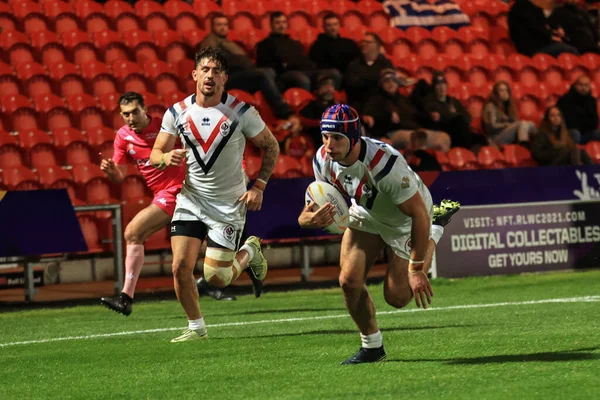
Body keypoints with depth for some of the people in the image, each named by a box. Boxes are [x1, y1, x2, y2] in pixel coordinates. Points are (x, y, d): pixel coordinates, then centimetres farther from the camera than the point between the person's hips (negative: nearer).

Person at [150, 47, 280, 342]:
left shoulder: (241, 112, -10)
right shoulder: (177, 112, -3)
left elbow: (271, 146, 2)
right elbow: (155, 154, 4)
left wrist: (259, 186, -7)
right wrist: (166, 157, -21)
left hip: (228, 204, -3)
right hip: (190, 199, 3)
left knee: (217, 277, -4)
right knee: (181, 267, -9)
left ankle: (249, 252, 29)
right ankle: (196, 327, 12)